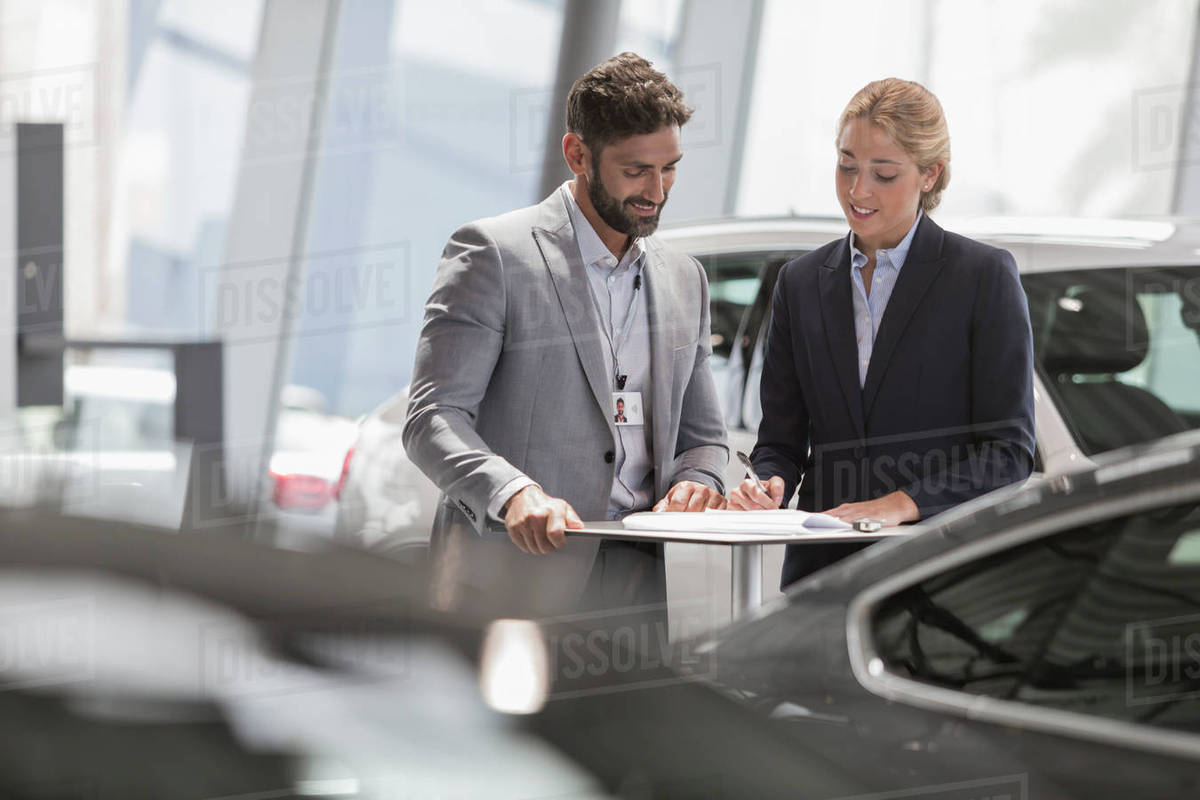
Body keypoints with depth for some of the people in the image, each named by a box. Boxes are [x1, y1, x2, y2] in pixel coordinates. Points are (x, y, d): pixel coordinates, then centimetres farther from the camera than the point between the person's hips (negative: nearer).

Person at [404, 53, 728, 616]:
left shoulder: (684, 279, 21)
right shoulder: (493, 253, 0)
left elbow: (702, 436, 27)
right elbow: (432, 420, -8)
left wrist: (697, 484, 1)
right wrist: (513, 493, -27)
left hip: (640, 582, 6)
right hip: (517, 582, -5)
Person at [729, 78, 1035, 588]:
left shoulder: (985, 276, 1)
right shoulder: (802, 283, 14)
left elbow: (1009, 450, -3)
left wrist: (901, 503, -15)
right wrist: (766, 485, -6)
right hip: (824, 566, 4)